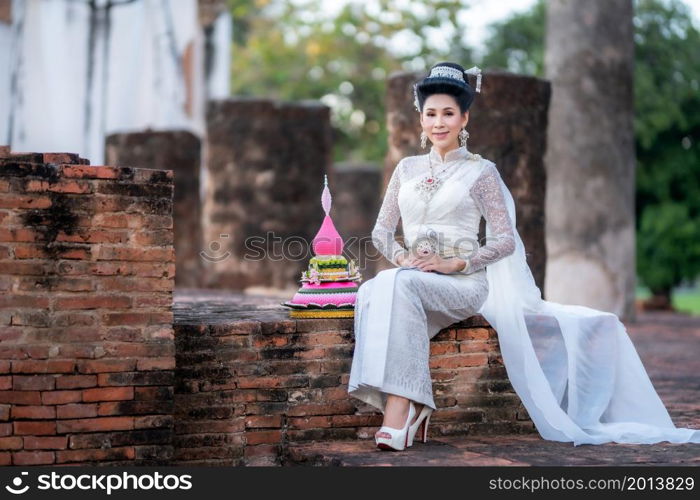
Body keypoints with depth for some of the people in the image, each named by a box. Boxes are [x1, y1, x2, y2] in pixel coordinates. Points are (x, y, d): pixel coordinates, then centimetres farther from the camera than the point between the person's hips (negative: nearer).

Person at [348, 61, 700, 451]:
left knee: (400, 285, -37)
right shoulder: (407, 168, 19)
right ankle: (408, 405, -34)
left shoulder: (481, 171, 6)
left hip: (465, 285, -3)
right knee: (377, 290, -34)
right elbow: (382, 229, 16)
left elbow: (505, 240, 0)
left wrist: (455, 263, -13)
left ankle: (400, 409, -41)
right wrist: (401, 256, -6)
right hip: (411, 279, 3)